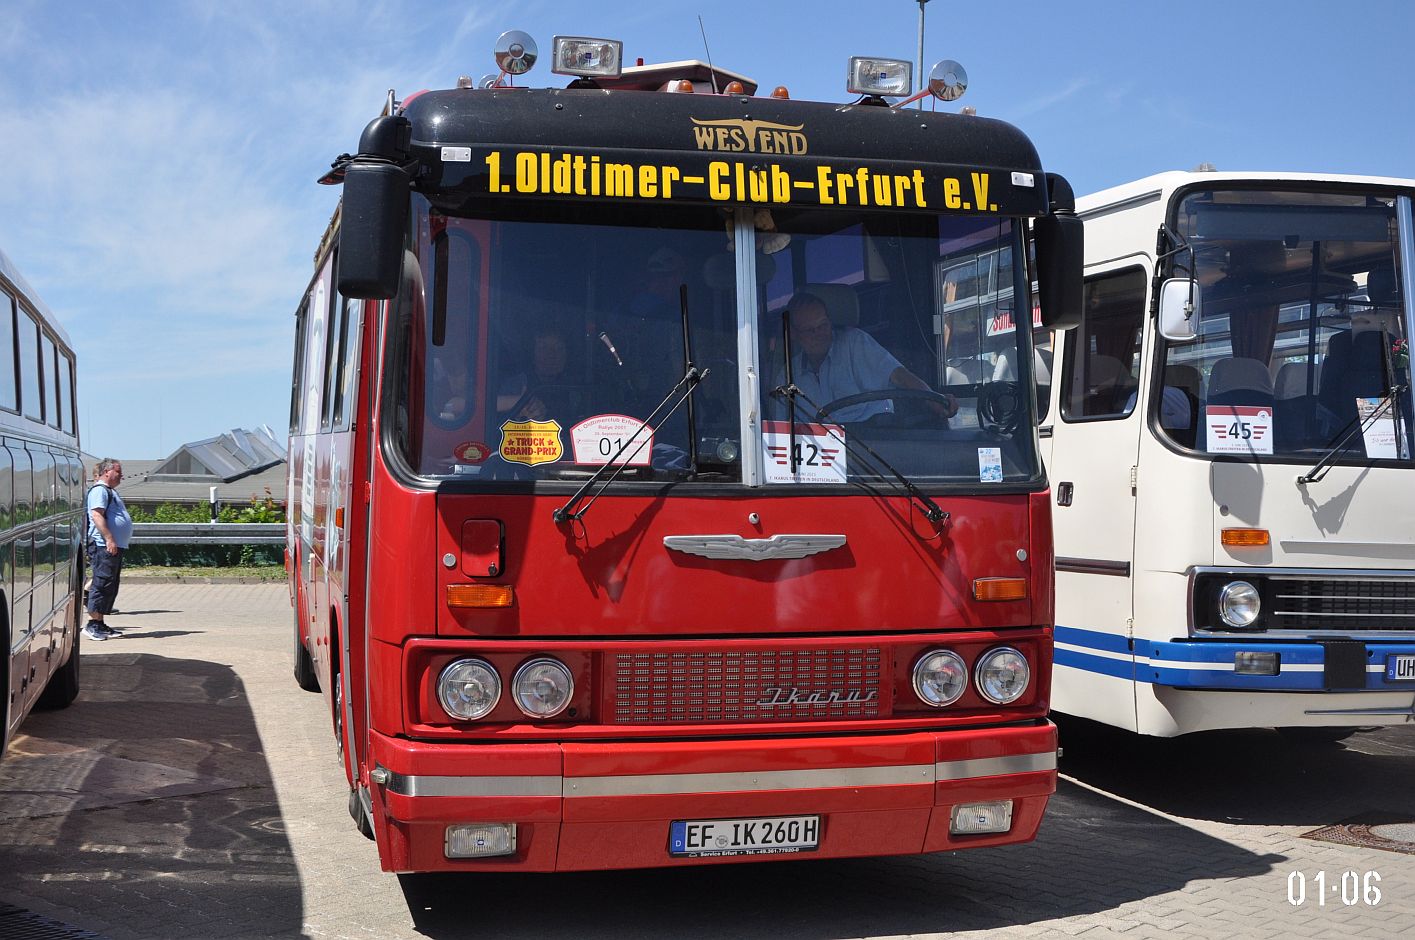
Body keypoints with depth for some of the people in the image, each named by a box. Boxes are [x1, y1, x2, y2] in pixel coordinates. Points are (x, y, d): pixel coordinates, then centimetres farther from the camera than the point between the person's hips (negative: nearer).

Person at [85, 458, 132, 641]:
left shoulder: (110, 492, 25)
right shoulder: (99, 490, -8)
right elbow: (97, 515, -19)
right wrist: (109, 539, -25)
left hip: (115, 547, 11)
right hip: (104, 546, -11)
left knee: (111, 586, 11)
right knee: (102, 584, -11)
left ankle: (100, 624, 15)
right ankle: (93, 624, -9)